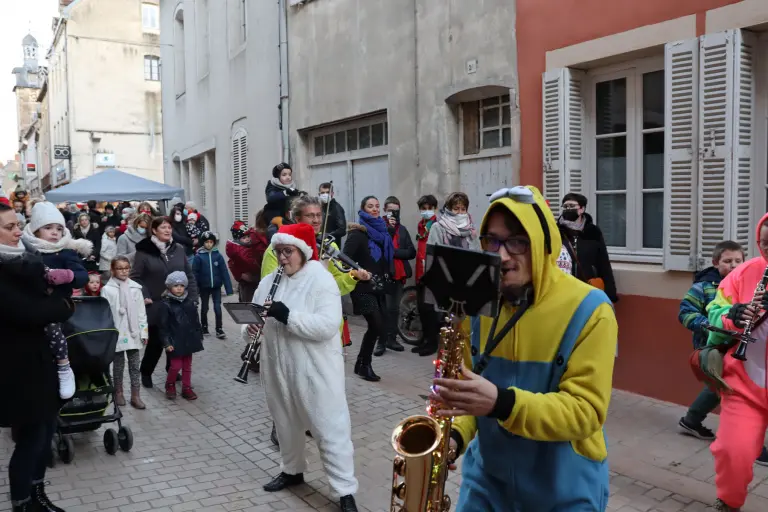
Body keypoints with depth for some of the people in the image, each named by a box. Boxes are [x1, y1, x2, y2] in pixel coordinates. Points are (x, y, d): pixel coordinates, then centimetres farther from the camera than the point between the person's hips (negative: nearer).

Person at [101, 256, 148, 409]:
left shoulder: (135, 287, 1)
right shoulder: (107, 289, -7)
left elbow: (141, 312, 4)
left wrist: (144, 332, 2)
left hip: (133, 333, 2)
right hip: (116, 334, -2)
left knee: (135, 365, 6)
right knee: (118, 365, 12)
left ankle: (135, 396, 12)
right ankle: (118, 392, 29)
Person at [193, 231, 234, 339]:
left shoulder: (218, 255, -5)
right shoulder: (198, 256, -8)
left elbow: (224, 272, -6)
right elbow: (195, 273, -7)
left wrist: (228, 288, -9)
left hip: (216, 286, 0)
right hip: (204, 287, 0)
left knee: (218, 308, -3)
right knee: (204, 308, 15)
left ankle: (219, 329, 6)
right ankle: (204, 328, 30)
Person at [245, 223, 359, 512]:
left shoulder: (322, 280, -14)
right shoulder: (269, 281, 6)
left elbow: (328, 326, -25)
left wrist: (288, 316, -32)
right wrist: (250, 327, -13)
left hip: (316, 371, -6)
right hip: (280, 369, 7)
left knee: (330, 430, 0)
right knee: (286, 425, 22)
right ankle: (292, 470, 44)